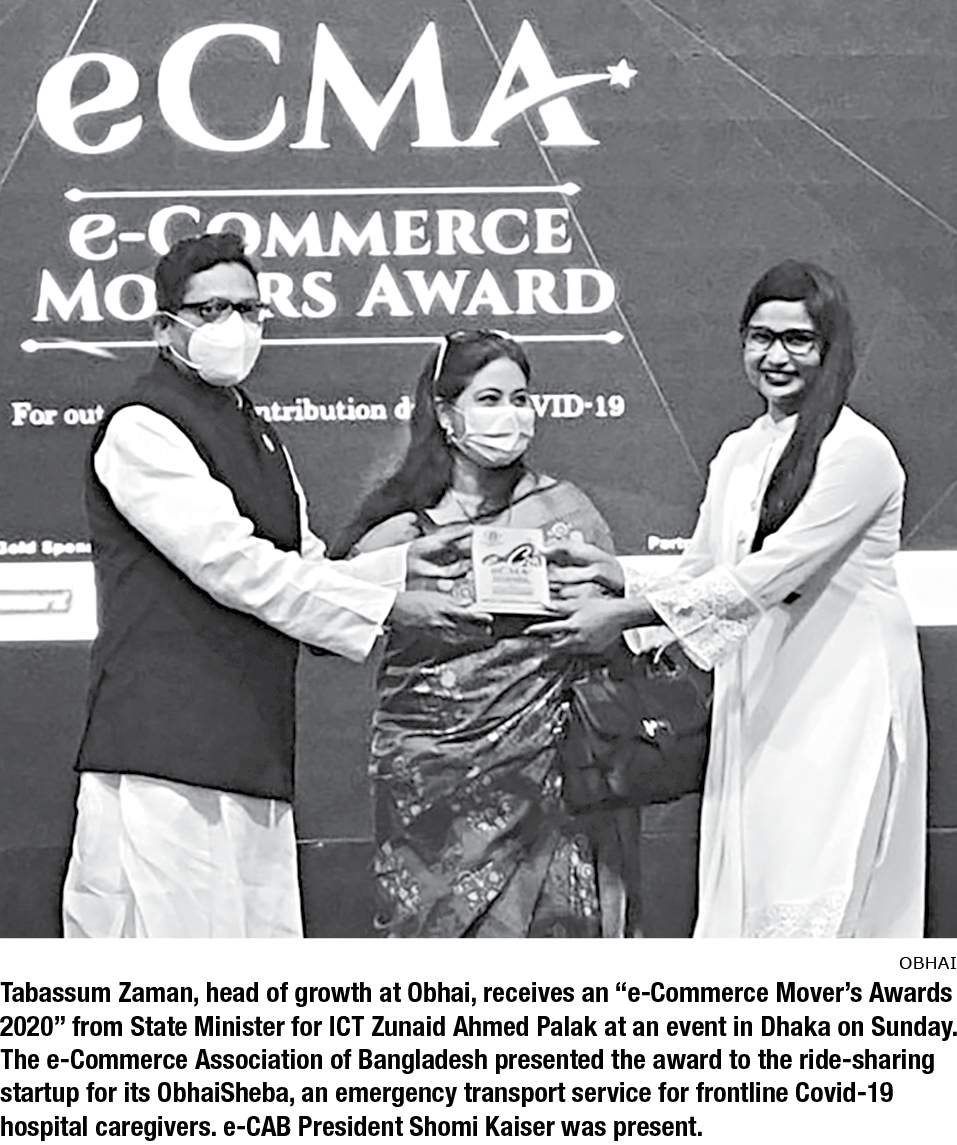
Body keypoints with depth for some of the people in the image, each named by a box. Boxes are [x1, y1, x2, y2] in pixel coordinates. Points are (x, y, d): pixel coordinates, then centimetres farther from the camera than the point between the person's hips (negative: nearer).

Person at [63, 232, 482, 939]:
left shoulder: (261, 442, 22)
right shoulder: (141, 429, -7)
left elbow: (301, 572, 23)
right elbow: (230, 564, -15)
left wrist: (403, 563, 7)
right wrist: (388, 606, -13)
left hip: (256, 754, 9)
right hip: (163, 745, -9)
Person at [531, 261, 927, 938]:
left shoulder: (857, 451, -10)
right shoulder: (737, 454, 15)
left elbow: (765, 577, -17)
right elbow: (700, 575, 16)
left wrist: (626, 615, -16)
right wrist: (618, 579, -4)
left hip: (844, 698, -7)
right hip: (756, 700, 7)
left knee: (815, 896, -8)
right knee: (744, 894, 5)